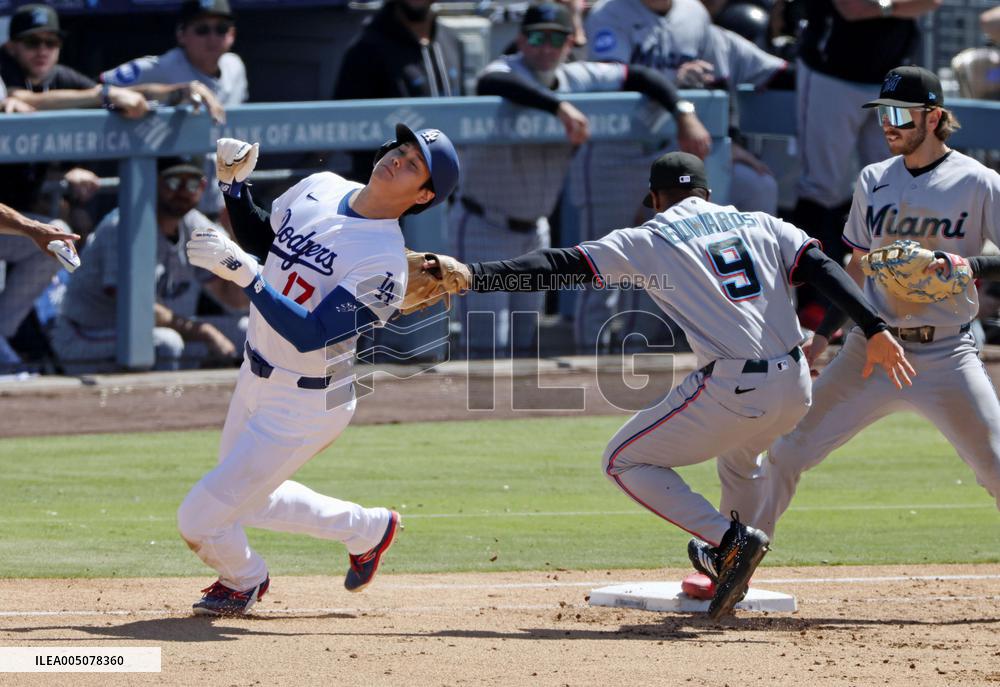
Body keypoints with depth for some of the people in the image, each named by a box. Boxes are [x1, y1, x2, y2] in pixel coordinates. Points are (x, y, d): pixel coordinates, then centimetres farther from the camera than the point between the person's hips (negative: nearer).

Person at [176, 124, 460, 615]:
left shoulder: (384, 263, -26)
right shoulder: (319, 188, -3)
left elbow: (309, 335, -34)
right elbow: (258, 234, 16)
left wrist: (244, 273, -39)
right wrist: (233, 182, -2)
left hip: (304, 407, -8)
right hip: (256, 378, 8)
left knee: (200, 519, -2)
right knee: (249, 501, 26)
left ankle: (242, 581, 32)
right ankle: (370, 529, 42)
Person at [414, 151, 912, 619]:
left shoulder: (648, 242, 4)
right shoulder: (761, 225, 17)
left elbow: (562, 266, -4)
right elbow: (823, 268, 4)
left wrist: (473, 275, -8)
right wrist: (875, 330, -3)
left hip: (731, 391, -6)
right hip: (795, 388, 6)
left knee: (624, 462, 11)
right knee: (737, 454, 39)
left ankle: (730, 537, -5)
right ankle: (729, 564, 41)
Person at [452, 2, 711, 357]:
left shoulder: (578, 78, -1)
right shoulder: (507, 70, -19)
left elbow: (639, 76, 4)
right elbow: (491, 83, -44)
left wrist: (683, 115, -12)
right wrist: (558, 106, -54)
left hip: (533, 231, 7)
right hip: (483, 227, -7)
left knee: (526, 345, 13)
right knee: (488, 346, -13)